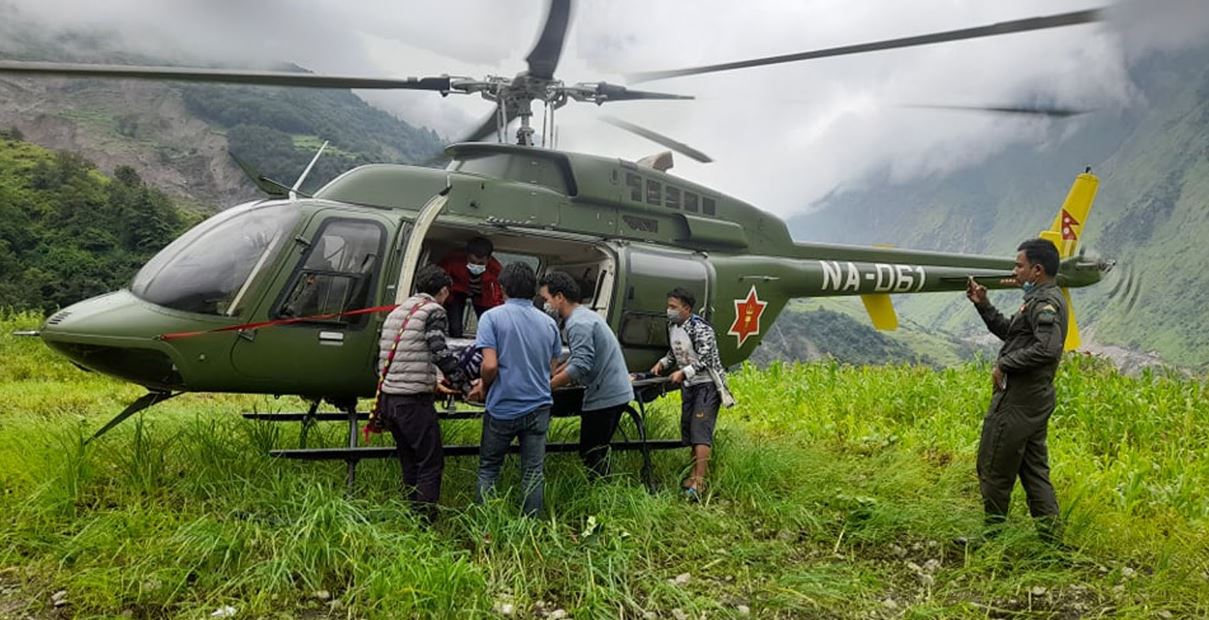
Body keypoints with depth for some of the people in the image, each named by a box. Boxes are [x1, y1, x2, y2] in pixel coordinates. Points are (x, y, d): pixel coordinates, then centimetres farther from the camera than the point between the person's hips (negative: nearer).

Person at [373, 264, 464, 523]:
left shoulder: (396, 312, 21)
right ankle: (426, 520, -5)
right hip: (414, 401, -8)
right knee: (431, 463, -2)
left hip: (388, 397, 8)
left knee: (410, 463, 16)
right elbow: (440, 351, -15)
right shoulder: (433, 311, -4)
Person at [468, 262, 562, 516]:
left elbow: (490, 365, -17)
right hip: (538, 407, 3)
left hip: (503, 407, -3)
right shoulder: (548, 323, 5)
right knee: (533, 473, 9)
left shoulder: (492, 317, -9)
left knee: (488, 469, 14)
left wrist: (484, 386, 2)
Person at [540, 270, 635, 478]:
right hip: (616, 392, 10)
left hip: (604, 397, -10)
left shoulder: (578, 324, -18)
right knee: (598, 452, 17)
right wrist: (553, 374, 18)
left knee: (591, 453, -2)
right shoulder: (585, 315, 15)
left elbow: (581, 366, -25)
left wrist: (547, 386, -18)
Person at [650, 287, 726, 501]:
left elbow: (705, 359, -23)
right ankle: (695, 475, 25)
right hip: (689, 385, 9)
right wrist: (663, 363, 3)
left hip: (707, 385, -9)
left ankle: (698, 483, -21)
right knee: (688, 430, 12)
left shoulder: (700, 329, -19)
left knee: (701, 430, -17)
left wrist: (683, 373, -29)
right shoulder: (672, 326, 7)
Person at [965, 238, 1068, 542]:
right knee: (1033, 469, 13)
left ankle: (994, 531, 12)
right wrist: (983, 305, 16)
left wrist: (1004, 363, -20)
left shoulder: (1046, 302, -15)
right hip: (1030, 398, 10)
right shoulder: (1039, 300, 17)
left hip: (1018, 401, -10)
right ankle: (1049, 536, 17)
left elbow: (1047, 348, -29)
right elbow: (1009, 332, 25)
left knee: (994, 466, 0)